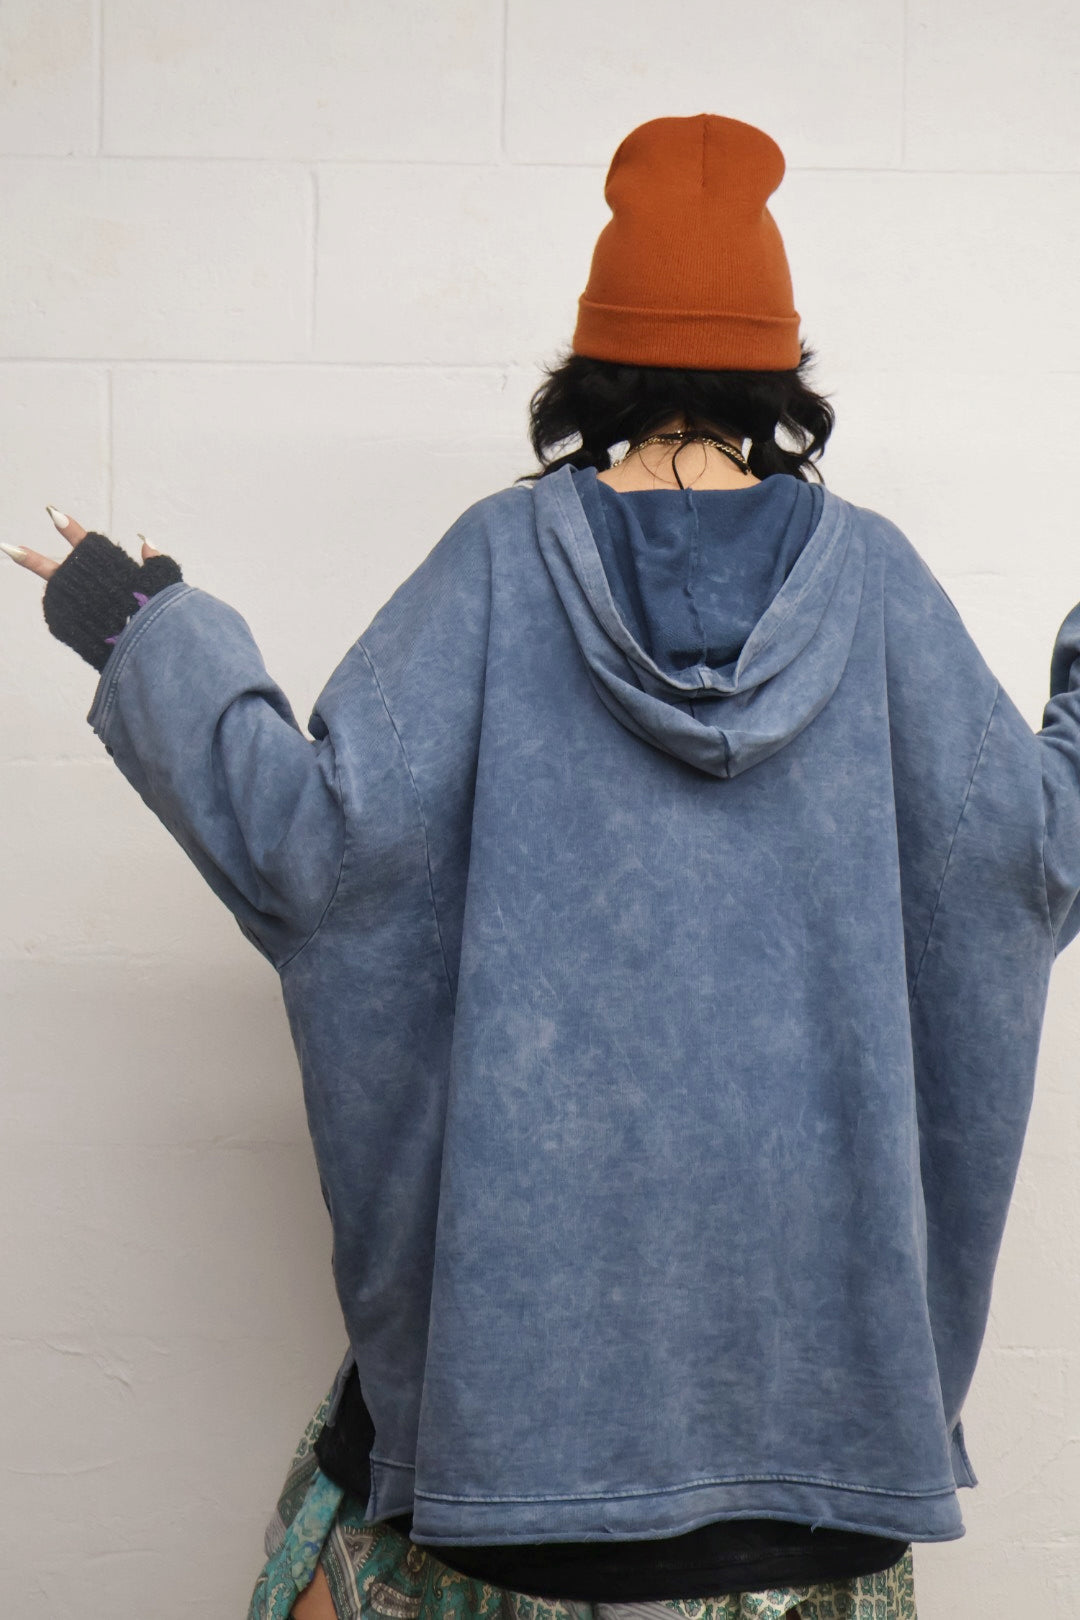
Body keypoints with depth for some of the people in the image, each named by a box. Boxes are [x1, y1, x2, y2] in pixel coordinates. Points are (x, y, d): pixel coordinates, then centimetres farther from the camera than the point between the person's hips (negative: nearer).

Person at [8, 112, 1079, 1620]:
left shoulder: (507, 553, -7)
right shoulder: (870, 569, -3)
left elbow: (323, 831, -13)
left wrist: (140, 637, -1)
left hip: (541, 1174, -1)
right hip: (806, 1189, 2)